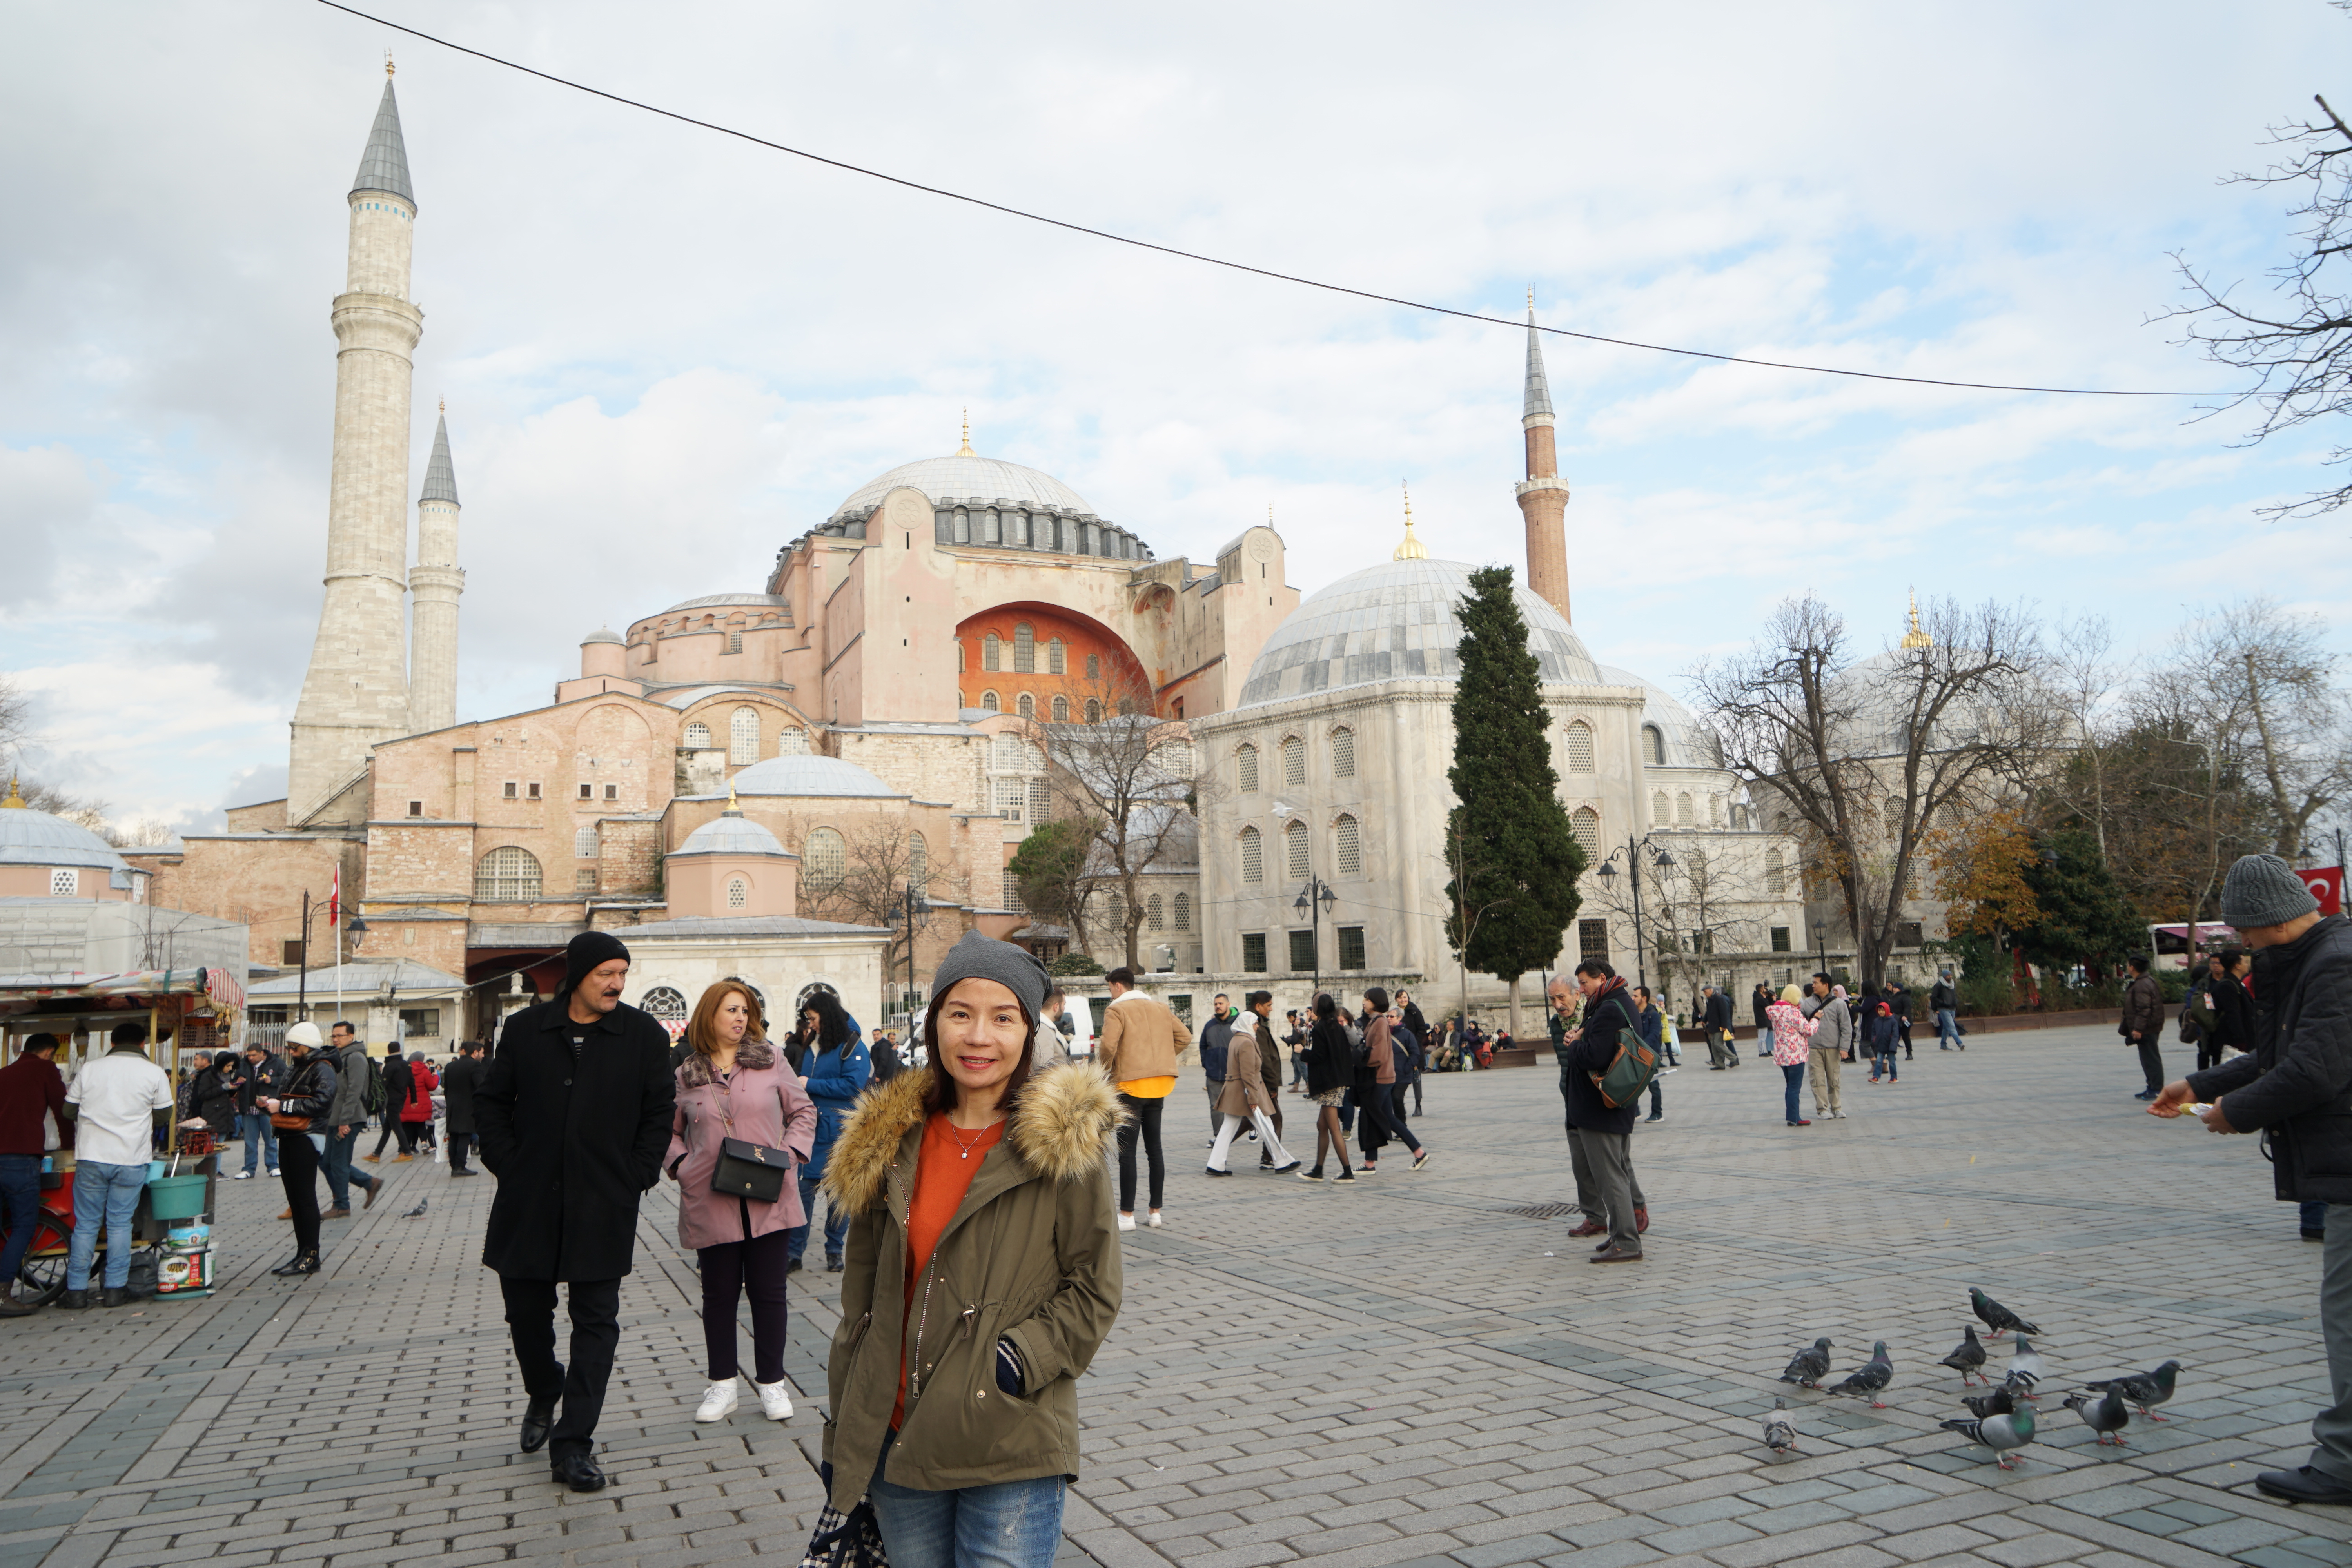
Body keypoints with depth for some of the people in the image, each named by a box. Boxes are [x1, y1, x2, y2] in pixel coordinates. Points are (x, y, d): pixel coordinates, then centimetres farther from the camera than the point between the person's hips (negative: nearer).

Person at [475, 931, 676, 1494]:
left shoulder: (644, 1035, -2)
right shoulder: (525, 1030, 2)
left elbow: (659, 1113, 3)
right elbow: (490, 1102, 10)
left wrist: (636, 1177, -4)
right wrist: (508, 1165, 0)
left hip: (604, 1208, -2)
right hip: (529, 1204, 2)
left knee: (596, 1320, 0)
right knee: (526, 1309, 14)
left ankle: (572, 1444, 9)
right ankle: (543, 1395, 43)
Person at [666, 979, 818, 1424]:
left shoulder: (771, 1060, 4)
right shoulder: (685, 1076, 5)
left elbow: (803, 1111, 9)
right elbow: (668, 1131, 15)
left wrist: (789, 1154, -4)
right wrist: (680, 1165, -2)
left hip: (768, 1200, 0)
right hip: (711, 1202, 0)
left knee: (769, 1291, 6)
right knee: (719, 1294, 10)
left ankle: (771, 1382, 20)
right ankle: (722, 1384, 24)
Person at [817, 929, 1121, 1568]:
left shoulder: (1066, 1142, -8)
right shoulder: (894, 1143, 5)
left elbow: (1096, 1290, -4)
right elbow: (862, 1295, 11)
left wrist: (1018, 1361, -16)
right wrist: (841, 1435, 12)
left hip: (1012, 1451, -4)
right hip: (897, 1439, 4)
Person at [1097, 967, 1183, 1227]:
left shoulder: (1116, 1010, -7)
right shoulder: (1159, 1008, 14)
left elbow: (1108, 1045, -21)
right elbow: (1183, 1036, 15)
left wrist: (1105, 1070, -3)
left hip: (1130, 1085, -6)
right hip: (1160, 1085, 6)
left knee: (1127, 1151, -2)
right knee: (1154, 1148, 13)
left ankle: (1127, 1215, -1)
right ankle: (1155, 1212, 16)